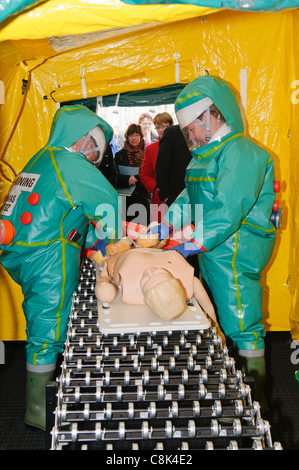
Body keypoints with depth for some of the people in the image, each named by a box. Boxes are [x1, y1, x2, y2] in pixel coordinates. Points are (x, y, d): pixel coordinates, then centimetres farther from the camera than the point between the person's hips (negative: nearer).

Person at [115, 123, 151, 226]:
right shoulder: (120, 154, 8)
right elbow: (116, 176, 2)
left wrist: (136, 179, -14)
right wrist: (127, 179, -16)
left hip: (143, 196, 0)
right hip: (127, 198, 0)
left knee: (144, 226, 0)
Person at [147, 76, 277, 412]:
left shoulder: (239, 152, -16)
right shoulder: (205, 154, 18)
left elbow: (227, 212, -25)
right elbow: (188, 198, 19)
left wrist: (190, 246, -23)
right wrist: (164, 228, 7)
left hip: (233, 255, -10)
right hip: (213, 253, 10)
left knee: (242, 326, -1)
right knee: (224, 321, 19)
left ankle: (254, 399, 14)